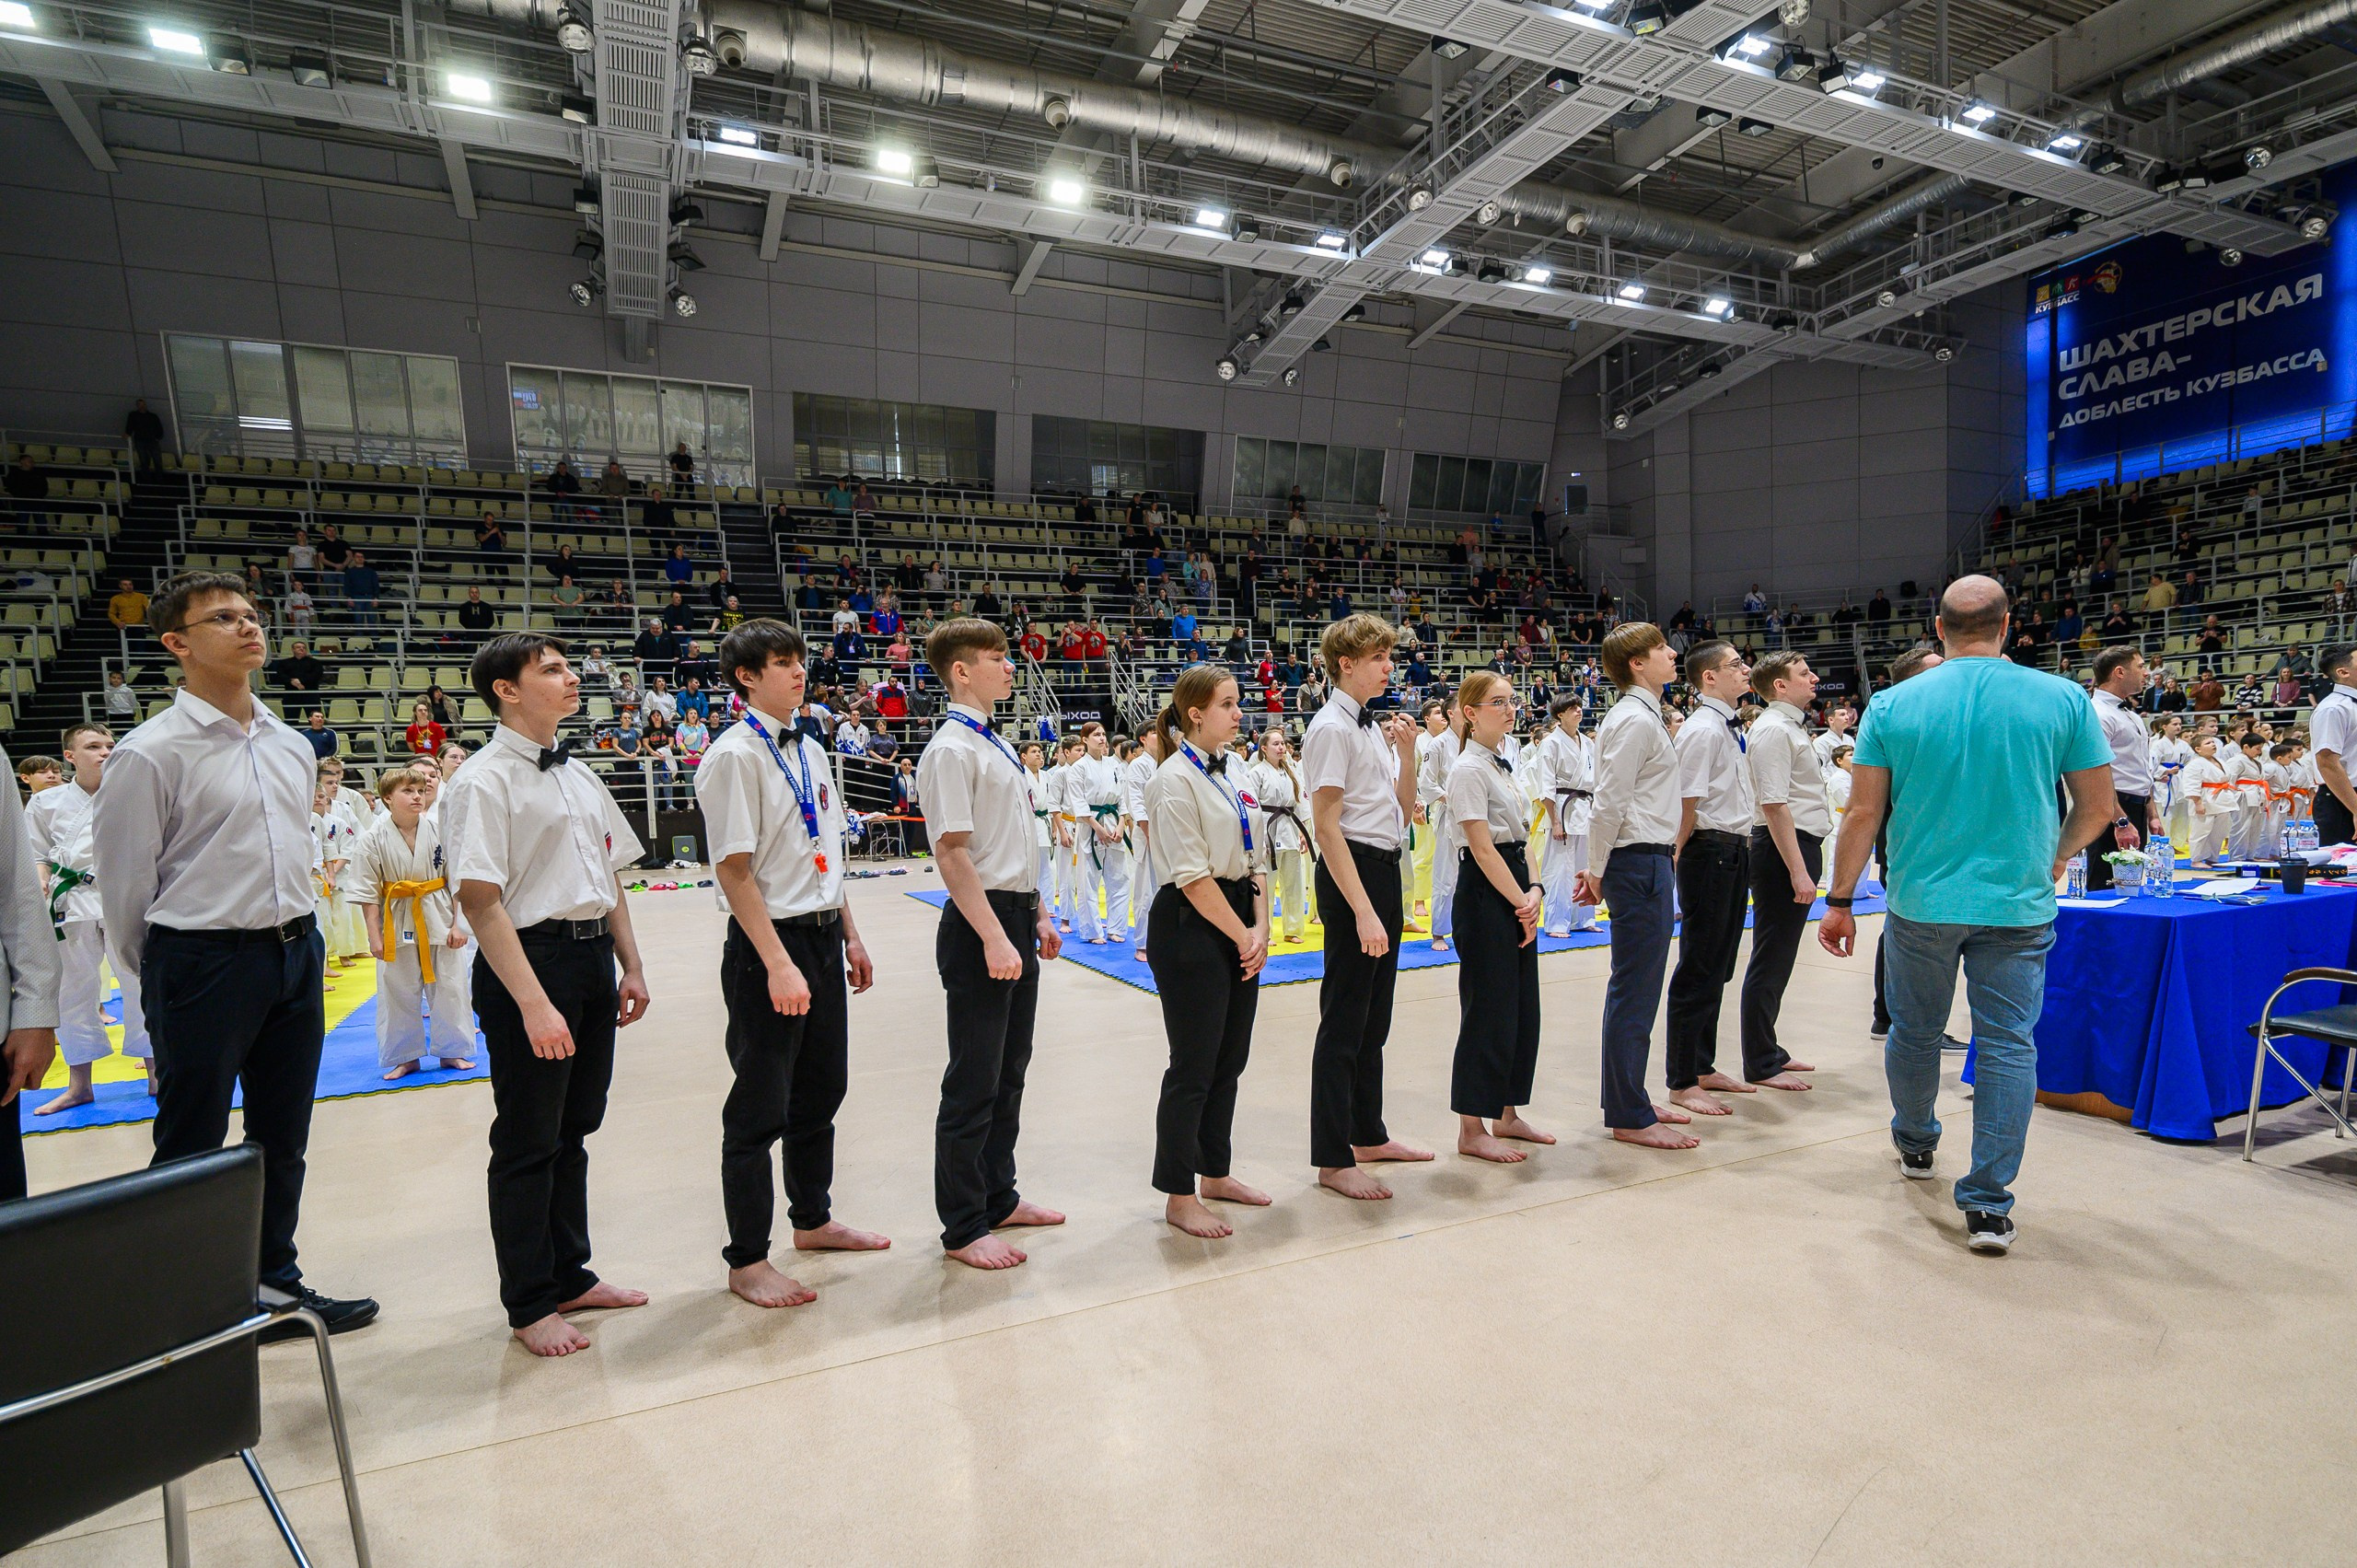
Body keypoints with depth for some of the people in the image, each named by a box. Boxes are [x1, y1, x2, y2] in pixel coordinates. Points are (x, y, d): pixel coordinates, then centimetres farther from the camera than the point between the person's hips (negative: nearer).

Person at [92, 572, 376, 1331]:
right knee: (190, 1153, 6)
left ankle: (276, 1283, 32)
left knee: (282, 1141, 17)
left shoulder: (292, 747, 9)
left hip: (297, 954, 6)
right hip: (202, 963, -6)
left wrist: (297, 939, 18)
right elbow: (122, 883, -5)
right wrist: (161, 985, 4)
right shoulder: (150, 753, -11)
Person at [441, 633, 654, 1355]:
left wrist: (630, 966, 12)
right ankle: (530, 1303, 24)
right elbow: (480, 900, -18)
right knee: (530, 1140, 6)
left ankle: (570, 1275, 35)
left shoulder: (579, 774, 13)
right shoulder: (483, 781, -12)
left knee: (575, 1127, 18)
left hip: (593, 957, 8)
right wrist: (534, 1003, -22)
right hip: (530, 960, -7)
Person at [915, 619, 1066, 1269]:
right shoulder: (951, 750, -15)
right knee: (976, 1082, 1)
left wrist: (1037, 917, 19)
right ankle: (963, 1228, 16)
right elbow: (953, 855, -20)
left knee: (1010, 1070, 19)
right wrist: (994, 938, -23)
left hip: (1016, 920, 9)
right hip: (981, 923, -9)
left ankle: (998, 1196, 35)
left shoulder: (995, 746, 13)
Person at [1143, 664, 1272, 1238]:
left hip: (1239, 927, 8)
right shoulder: (1176, 779, -13)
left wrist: (1260, 929, 0)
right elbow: (1193, 876, -17)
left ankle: (1215, 1174, 33)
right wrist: (1242, 936, -11)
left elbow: (1257, 857, 11)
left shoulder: (1234, 770, 10)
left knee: (1229, 1060, 16)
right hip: (1191, 928, -8)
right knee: (1194, 1067, 0)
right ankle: (1179, 1198, 16)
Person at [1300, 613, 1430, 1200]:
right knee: (1345, 1020, 0)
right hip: (1352, 871, -9)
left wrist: (1407, 751, 3)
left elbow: (1403, 811, 18)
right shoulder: (1332, 729, -14)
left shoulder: (1375, 727, 12)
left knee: (1374, 1017, 19)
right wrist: (1362, 910, -23)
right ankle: (1333, 1160, 12)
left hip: (1385, 869, 9)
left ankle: (1368, 1134, 35)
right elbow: (1326, 827, -20)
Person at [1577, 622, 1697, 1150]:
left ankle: (1630, 1100, 29)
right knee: (1634, 992, -2)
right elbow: (1608, 804, -19)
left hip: (1650, 861, 10)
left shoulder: (1643, 716, 17)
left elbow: (1617, 800, 17)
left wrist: (1600, 870, 15)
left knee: (1636, 990, 17)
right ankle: (1629, 1117, 7)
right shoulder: (1635, 721, -15)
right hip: (1639, 865, -10)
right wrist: (1597, 871, -11)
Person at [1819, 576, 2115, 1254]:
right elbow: (2099, 807, 3)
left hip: (1922, 902, 1)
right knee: (2008, 1044, 6)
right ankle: (1988, 1204, 6)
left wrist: (1839, 901, 3)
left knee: (1915, 1032, 18)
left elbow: (1864, 812, -5)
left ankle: (1916, 1144, 40)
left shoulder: (1893, 704, -5)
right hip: (2018, 905, 0)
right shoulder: (2063, 699, -3)